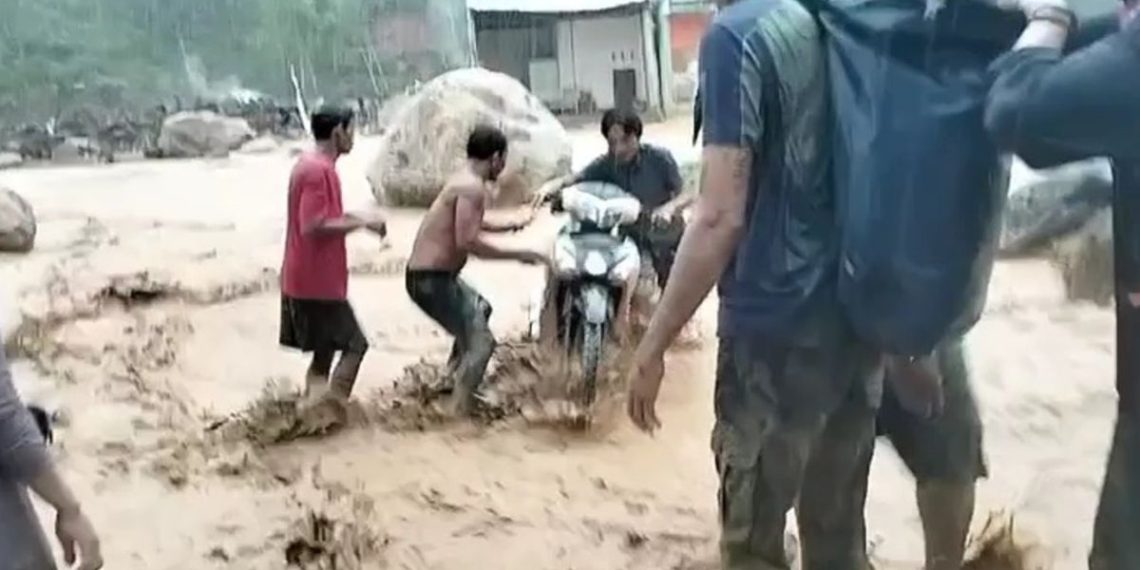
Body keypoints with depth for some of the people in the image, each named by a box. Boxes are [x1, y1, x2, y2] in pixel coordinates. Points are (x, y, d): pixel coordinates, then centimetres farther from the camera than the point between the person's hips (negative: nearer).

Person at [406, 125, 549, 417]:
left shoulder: (464, 180, 11)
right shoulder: (472, 187, -20)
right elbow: (468, 241, -29)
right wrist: (517, 254, -21)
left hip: (434, 275, 11)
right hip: (431, 280, -11)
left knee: (481, 308, 33)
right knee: (480, 342, -11)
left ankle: (456, 375, 43)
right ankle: (459, 413, -10)